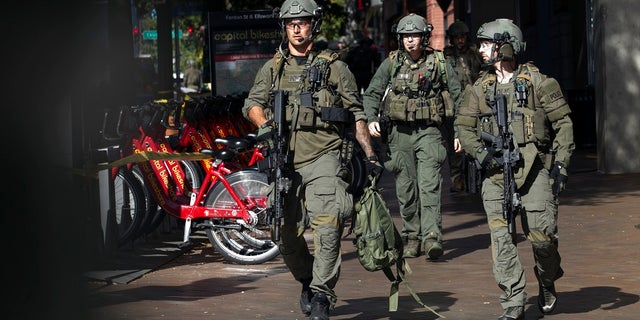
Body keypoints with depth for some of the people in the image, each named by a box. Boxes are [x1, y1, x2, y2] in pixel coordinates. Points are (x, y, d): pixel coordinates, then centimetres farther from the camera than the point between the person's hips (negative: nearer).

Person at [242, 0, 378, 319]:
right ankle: (306, 281, 30)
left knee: (327, 224, -20)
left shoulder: (334, 67, 9)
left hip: (324, 158, -3)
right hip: (285, 160, 3)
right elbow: (252, 103, 9)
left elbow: (356, 114, 11)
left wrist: (370, 155, 5)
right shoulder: (272, 69, 16)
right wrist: (264, 125, -13)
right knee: (287, 234, 4)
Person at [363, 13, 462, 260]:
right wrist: (371, 119, -13)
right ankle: (411, 237, 15)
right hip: (399, 131, 2)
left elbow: (458, 93, 6)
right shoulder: (391, 63, 4)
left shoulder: (438, 63, 1)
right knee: (406, 189, 5)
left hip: (428, 131, -2)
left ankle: (431, 236, -23)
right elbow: (372, 94, 4)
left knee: (429, 184, -15)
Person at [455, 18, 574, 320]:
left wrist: (561, 163, -5)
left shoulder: (538, 83, 0)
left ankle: (547, 282, 26)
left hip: (534, 169, -3)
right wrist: (481, 152, -7)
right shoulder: (479, 89, 10)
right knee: (501, 238, -6)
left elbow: (563, 123, 2)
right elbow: (465, 127, 12)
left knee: (541, 234, -5)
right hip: (496, 173, 3)